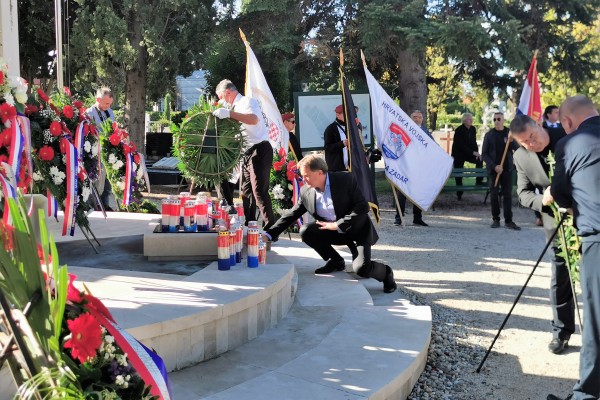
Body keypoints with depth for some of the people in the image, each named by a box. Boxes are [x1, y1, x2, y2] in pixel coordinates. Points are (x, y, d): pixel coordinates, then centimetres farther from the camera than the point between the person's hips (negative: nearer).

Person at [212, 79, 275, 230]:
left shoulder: (247, 101, -9)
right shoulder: (236, 107, 17)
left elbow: (254, 119, -30)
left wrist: (229, 113, -38)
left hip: (259, 150, -10)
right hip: (247, 152, 10)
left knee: (259, 191, -12)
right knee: (246, 191, 13)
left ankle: (270, 227, -8)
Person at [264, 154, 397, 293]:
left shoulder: (345, 180, -18)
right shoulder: (306, 192, -5)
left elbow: (363, 207, -20)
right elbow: (291, 216, 2)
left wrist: (337, 224, -23)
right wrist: (269, 234, -8)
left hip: (357, 230, -5)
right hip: (333, 230, 5)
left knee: (361, 268, -25)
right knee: (305, 231, -18)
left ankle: (385, 272, 11)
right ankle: (335, 261, 4)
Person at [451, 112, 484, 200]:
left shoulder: (473, 129, 0)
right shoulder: (459, 130, -18)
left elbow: (474, 142, 5)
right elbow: (461, 145, -24)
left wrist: (477, 152, -12)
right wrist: (473, 152, -28)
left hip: (469, 153, 5)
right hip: (458, 154, -5)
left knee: (479, 160, -20)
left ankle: (479, 181, -12)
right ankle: (459, 194, 11)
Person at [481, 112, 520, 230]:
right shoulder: (489, 135, 3)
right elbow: (484, 154, 0)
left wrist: (511, 141, -18)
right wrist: (494, 166, -11)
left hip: (507, 169, 0)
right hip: (493, 170, 0)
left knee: (507, 195, -1)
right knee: (494, 195, 2)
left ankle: (508, 220, 1)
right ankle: (495, 219, 10)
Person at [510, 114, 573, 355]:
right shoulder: (521, 157, -3)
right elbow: (524, 193, -1)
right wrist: (543, 202, -22)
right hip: (558, 222, 2)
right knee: (560, 277, 6)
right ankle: (561, 331, 19)